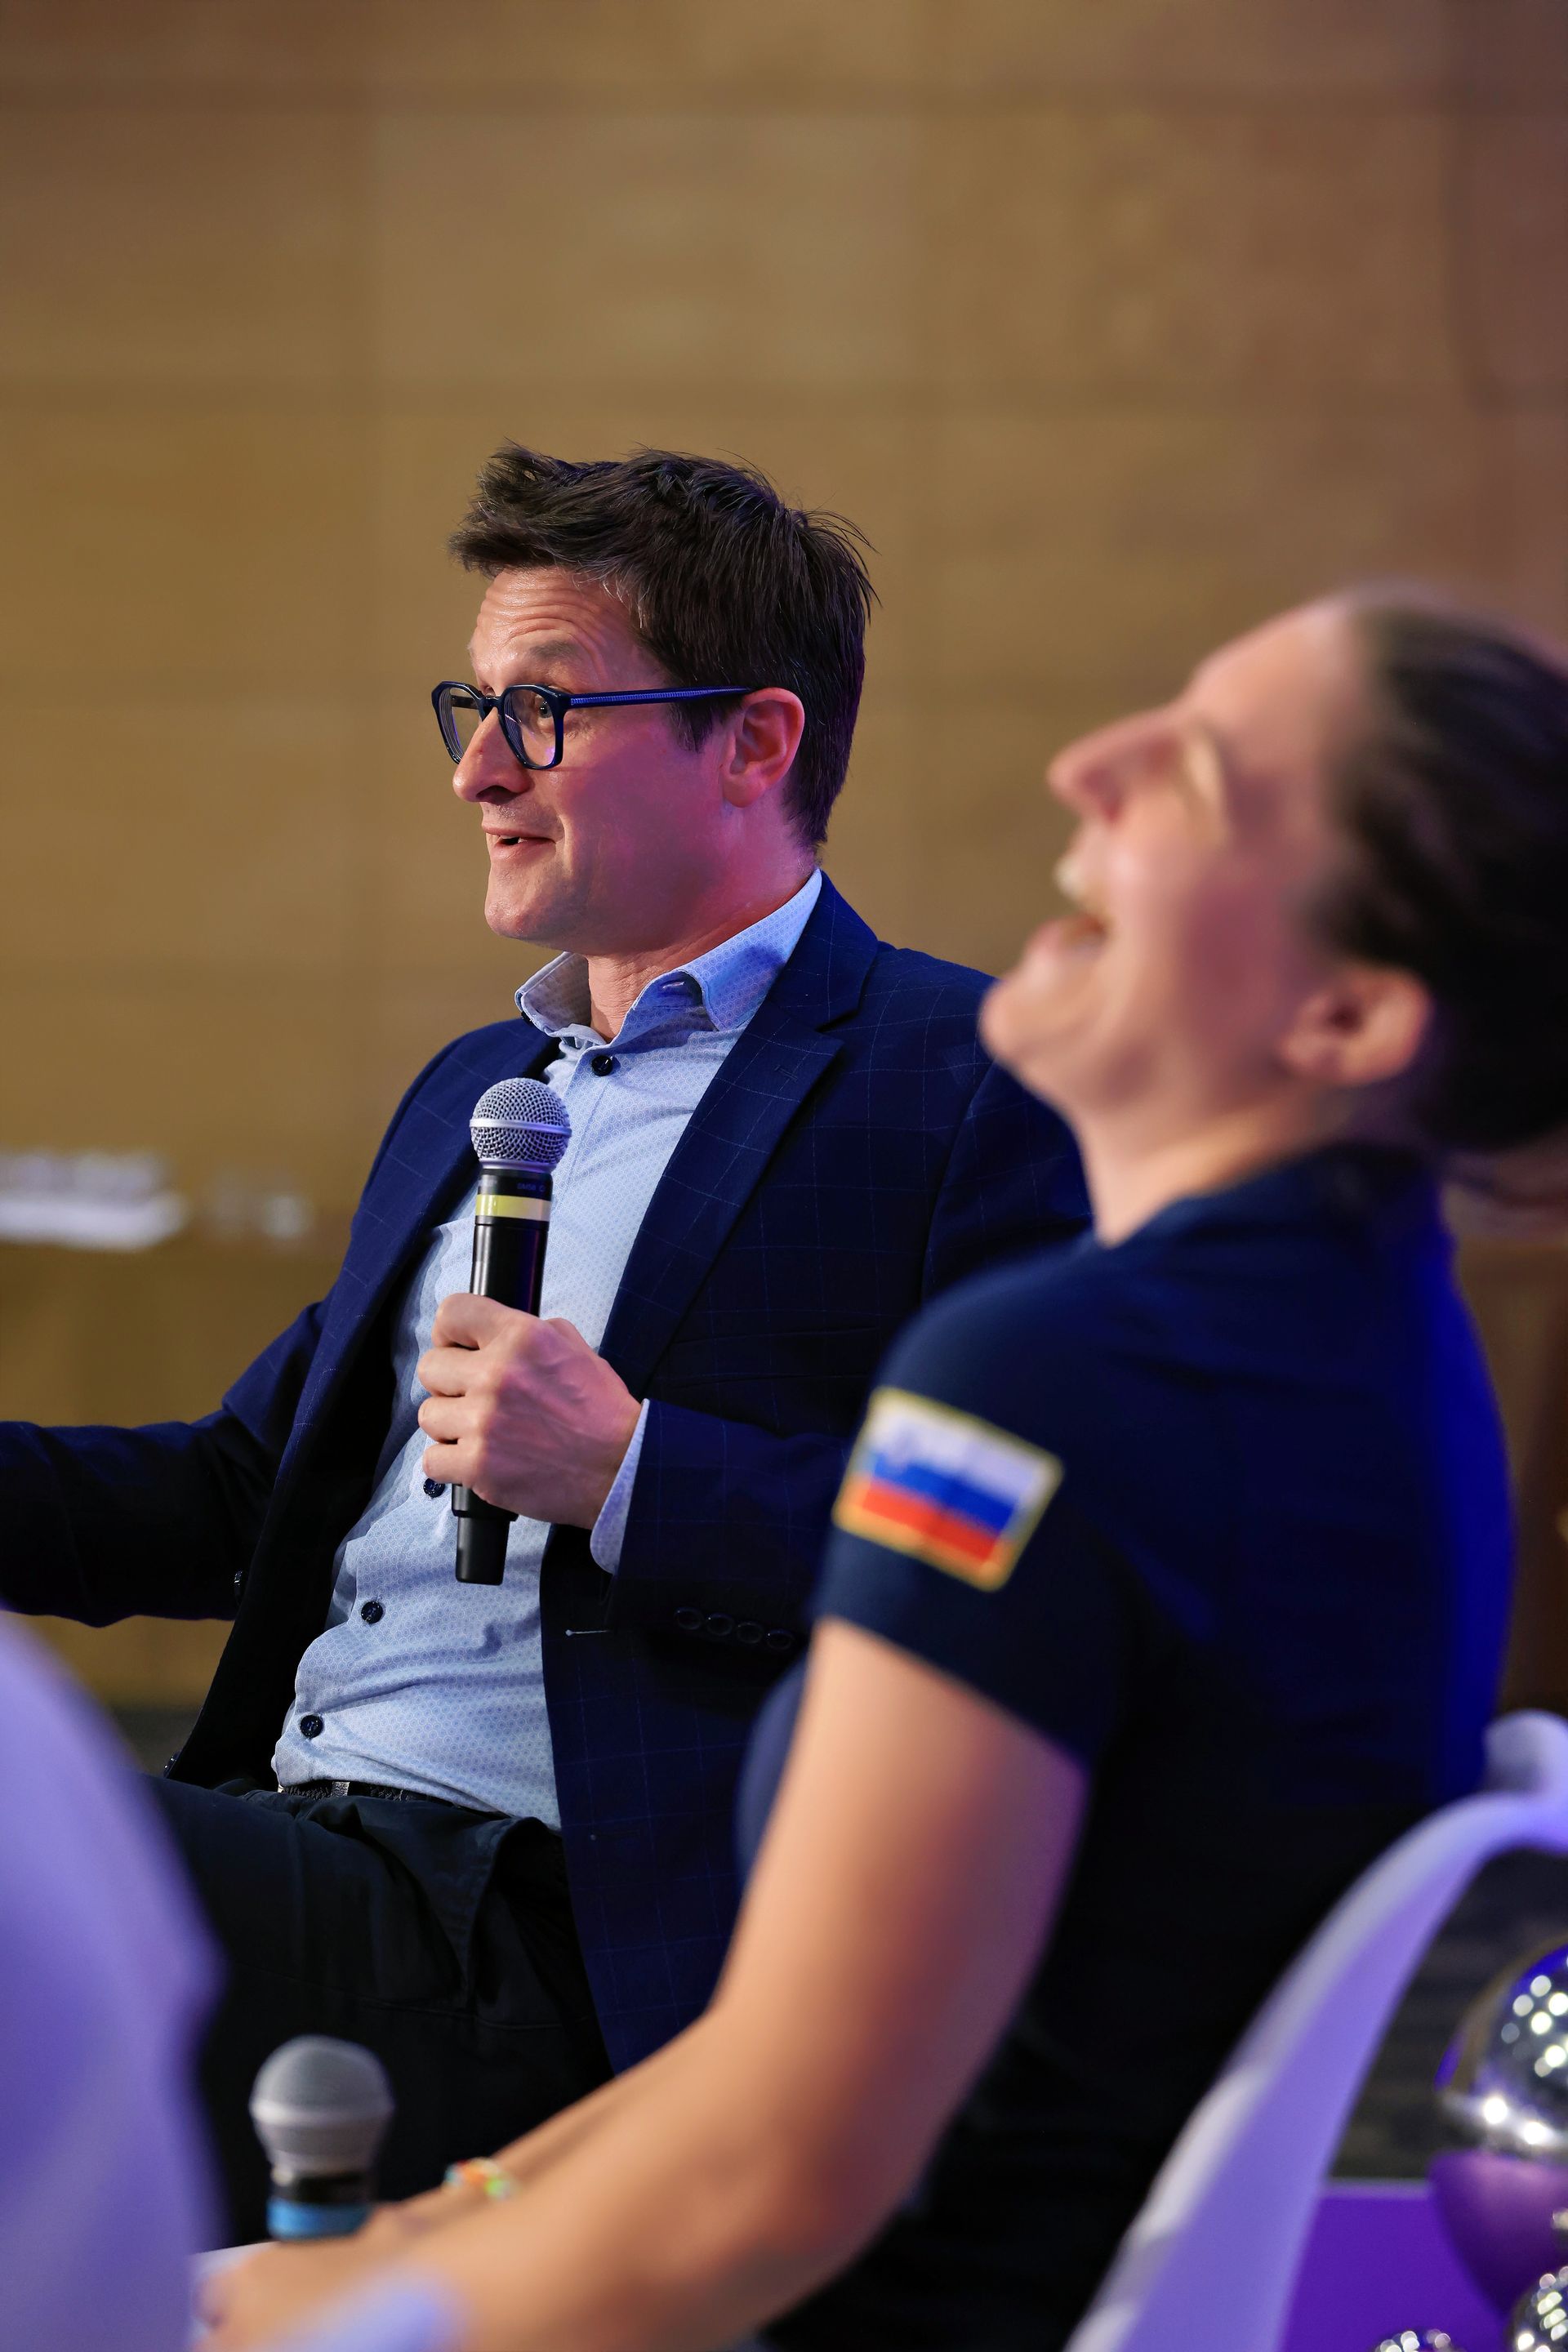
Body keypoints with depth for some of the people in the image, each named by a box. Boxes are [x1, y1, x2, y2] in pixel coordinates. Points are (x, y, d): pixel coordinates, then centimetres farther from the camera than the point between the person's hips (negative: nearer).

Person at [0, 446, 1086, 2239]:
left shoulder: (973, 1088, -1)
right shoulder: (470, 1091, 27)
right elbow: (241, 1490, 30)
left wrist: (628, 1476, -15)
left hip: (562, 1940, -8)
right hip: (297, 1858, 8)